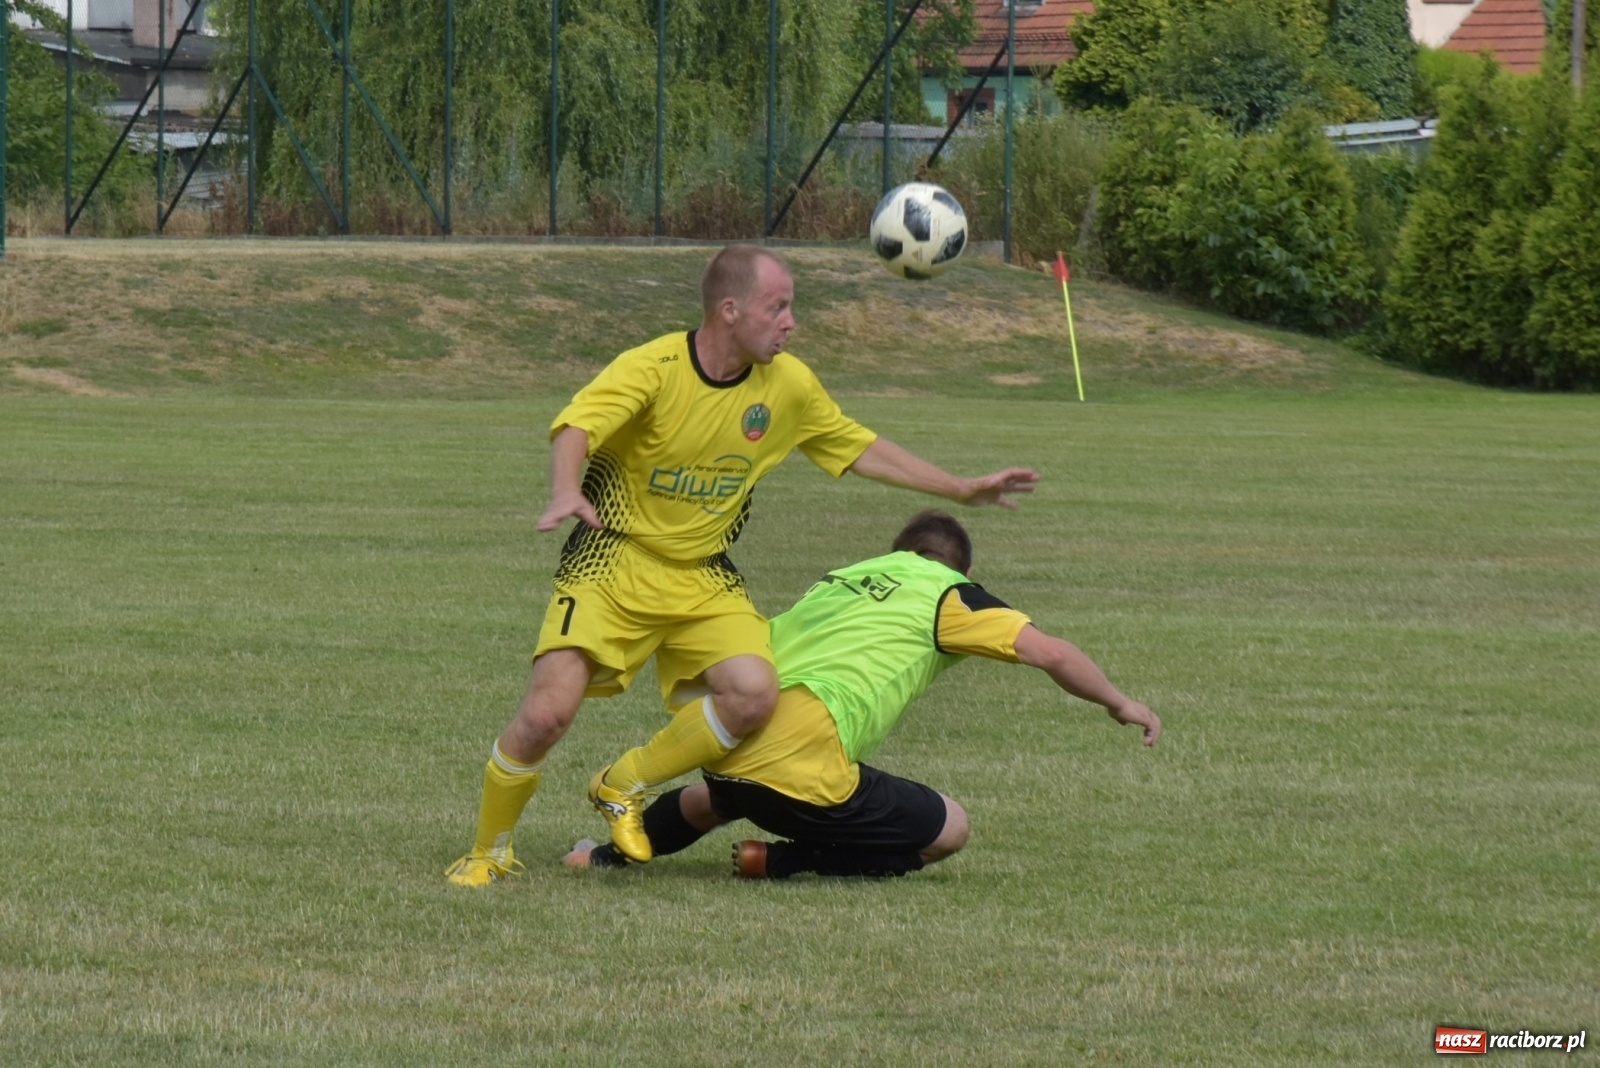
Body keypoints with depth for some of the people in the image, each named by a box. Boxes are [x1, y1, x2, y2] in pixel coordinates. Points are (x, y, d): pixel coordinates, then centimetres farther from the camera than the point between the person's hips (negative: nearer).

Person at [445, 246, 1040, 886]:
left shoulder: (789, 386, -1)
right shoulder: (654, 369, -18)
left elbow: (859, 448, 14)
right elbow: (576, 425, -33)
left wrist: (964, 491, 15)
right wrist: (566, 494, -54)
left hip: (703, 580, 5)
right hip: (614, 564, -4)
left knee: (754, 694, -21)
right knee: (547, 714, -19)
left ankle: (623, 786, 2)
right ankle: (488, 853, 7)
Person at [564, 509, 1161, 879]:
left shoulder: (835, 581, 25)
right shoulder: (944, 590, 8)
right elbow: (1050, 653, 1)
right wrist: (1119, 705, 16)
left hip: (726, 757, 8)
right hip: (803, 768, -8)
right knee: (948, 829, 6)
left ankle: (613, 852, 29)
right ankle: (779, 862, -5)